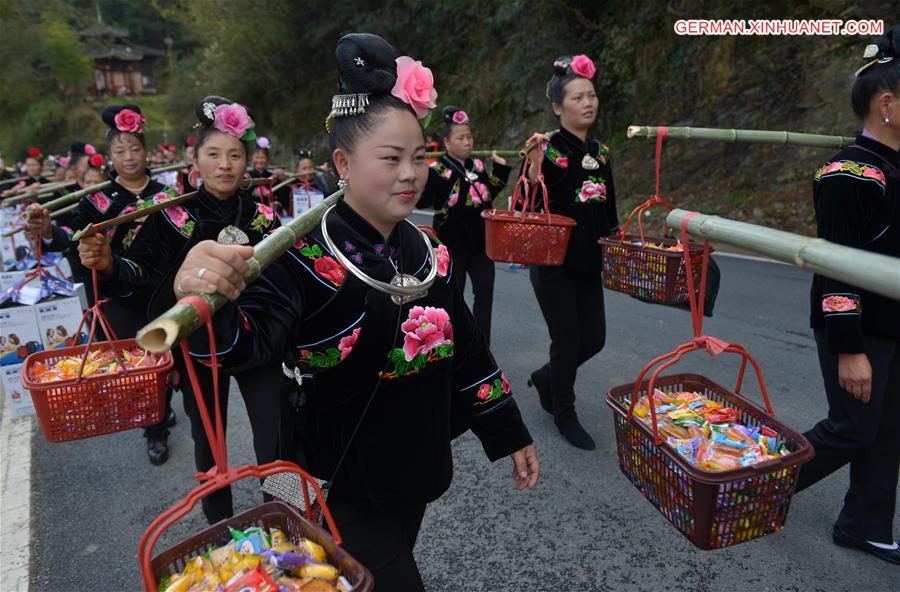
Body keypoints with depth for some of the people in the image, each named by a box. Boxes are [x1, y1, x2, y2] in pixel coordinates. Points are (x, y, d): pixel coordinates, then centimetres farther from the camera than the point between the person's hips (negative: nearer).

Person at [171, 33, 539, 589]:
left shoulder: (428, 252, -1)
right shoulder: (306, 257, -20)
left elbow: (467, 351, 6)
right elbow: (249, 339, -36)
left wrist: (510, 433, 9)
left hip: (417, 467, 6)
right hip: (344, 483, -6)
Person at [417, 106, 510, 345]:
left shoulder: (478, 165, 9)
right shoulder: (437, 169, -8)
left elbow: (491, 192, 23)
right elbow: (421, 201, -14)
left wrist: (500, 168, 15)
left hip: (480, 240, 6)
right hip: (453, 242, -5)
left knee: (485, 293, 6)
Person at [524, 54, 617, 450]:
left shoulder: (600, 151, 9)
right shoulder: (548, 150, -11)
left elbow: (608, 210, 16)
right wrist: (533, 171, -28)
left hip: (588, 264, 7)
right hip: (553, 264, -6)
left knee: (593, 339, 10)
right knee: (568, 340, 2)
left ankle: (545, 378, 38)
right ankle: (564, 415, 25)